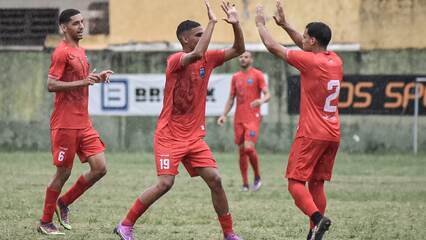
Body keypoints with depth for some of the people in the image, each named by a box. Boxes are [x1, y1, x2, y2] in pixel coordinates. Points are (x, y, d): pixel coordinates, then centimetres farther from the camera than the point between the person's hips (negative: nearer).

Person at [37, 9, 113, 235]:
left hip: (83, 123, 8)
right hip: (65, 123, -8)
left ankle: (64, 202, 18)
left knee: (100, 167, 0)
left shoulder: (80, 51, 15)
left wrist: (96, 77, 9)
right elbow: (51, 85, -19)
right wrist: (83, 81, -23)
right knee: (63, 172, -1)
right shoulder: (62, 52, -12)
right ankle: (45, 222, 13)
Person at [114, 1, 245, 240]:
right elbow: (196, 54, -35)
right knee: (165, 183, -14)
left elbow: (238, 49, 7)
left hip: (194, 137, 6)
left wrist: (235, 23, -10)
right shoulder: (175, 60, -15)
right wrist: (212, 22, -30)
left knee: (215, 179, -4)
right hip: (169, 136, -6)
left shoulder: (208, 59, 6)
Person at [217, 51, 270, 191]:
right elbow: (231, 99, 18)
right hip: (239, 119, 5)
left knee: (249, 148, -19)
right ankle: (245, 184, 10)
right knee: (242, 151, 4)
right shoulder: (235, 77, 14)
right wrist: (224, 115, 5)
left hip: (253, 118, -5)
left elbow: (267, 95, -8)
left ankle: (257, 177, 2)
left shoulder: (257, 75, -1)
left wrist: (261, 100, -30)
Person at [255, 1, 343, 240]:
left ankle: (318, 218, -26)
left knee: (295, 182, -5)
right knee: (316, 183, 13)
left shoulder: (310, 61, -13)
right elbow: (306, 47, 28)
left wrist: (261, 23, 10)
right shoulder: (335, 61, 8)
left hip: (311, 135, -7)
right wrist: (285, 24, 29)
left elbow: (272, 46, -6)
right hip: (333, 135, 7)